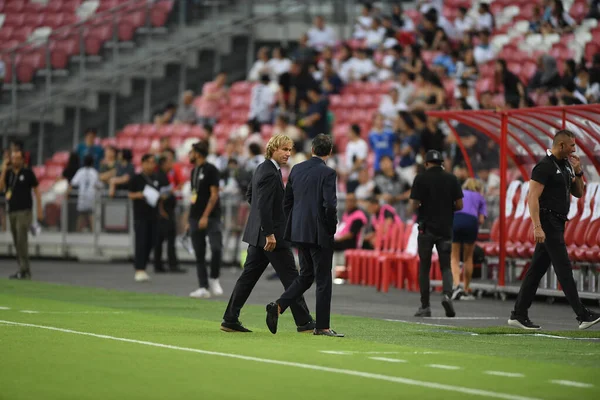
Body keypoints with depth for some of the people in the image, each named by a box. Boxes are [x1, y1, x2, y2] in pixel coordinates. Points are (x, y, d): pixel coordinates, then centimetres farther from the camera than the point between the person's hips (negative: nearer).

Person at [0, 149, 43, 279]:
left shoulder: (28, 173, -2)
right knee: (17, 242, 6)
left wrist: (39, 210, -4)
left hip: (24, 211, -6)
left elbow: (36, 191, 2)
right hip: (12, 211, 6)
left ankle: (24, 270, -16)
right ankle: (23, 270, 11)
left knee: (21, 239, -15)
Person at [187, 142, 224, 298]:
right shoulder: (194, 171, 16)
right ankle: (203, 287, 6)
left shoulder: (211, 170, -6)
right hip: (196, 218, 7)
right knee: (199, 254, 4)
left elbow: (214, 194, -12)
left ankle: (214, 279, -2)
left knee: (216, 248, -19)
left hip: (211, 217, -7)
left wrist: (205, 216, -19)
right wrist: (190, 221, 17)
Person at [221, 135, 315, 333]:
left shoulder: (262, 168, 13)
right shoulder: (270, 173, -18)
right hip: (272, 234, -10)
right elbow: (264, 205, -24)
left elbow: (249, 195, 24)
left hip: (258, 233, 10)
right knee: (290, 277, -4)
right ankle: (304, 322, 0)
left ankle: (230, 320, 10)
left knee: (249, 276, 10)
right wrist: (269, 234, -24)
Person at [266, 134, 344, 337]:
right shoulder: (327, 173, -12)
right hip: (319, 234, -6)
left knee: (306, 275, 18)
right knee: (323, 279, 3)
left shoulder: (296, 169, 7)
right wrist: (332, 228, -4)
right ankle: (322, 326, 5)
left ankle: (278, 306, 0)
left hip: (299, 231, 6)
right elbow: (330, 205, -20)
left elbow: (287, 201, 11)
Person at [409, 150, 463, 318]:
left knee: (424, 267, 8)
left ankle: (425, 306, 7)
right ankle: (447, 294, -21)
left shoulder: (421, 179, -6)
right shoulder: (451, 179, 2)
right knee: (445, 266, 6)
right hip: (446, 228, 2)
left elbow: (414, 205, -10)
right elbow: (459, 205, 1)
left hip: (426, 228, -2)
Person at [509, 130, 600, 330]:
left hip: (557, 224, 9)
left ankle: (519, 315, 11)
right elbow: (533, 197, -18)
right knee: (564, 268, -8)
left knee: (537, 269, 9)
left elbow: (578, 193, 21)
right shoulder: (545, 166, -13)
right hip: (548, 223, -9)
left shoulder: (564, 166, 16)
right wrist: (537, 227, -25)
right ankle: (582, 315, -9)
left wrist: (578, 172, 3)